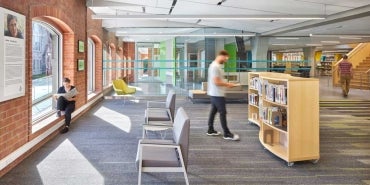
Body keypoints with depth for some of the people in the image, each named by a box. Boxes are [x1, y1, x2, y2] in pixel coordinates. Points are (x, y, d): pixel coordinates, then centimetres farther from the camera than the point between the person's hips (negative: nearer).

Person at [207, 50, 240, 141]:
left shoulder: (216, 65, 13)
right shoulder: (215, 66, -20)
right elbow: (216, 82, -23)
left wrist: (226, 84, 12)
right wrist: (228, 84, -14)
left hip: (214, 93, 10)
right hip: (217, 94, -10)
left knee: (213, 111, 15)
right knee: (222, 113, -6)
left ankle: (210, 130, 23)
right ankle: (227, 134, 0)